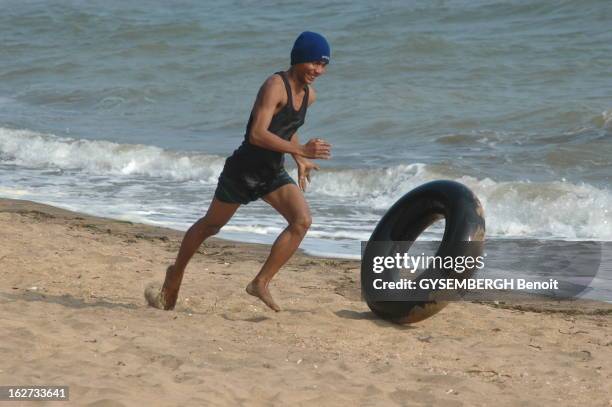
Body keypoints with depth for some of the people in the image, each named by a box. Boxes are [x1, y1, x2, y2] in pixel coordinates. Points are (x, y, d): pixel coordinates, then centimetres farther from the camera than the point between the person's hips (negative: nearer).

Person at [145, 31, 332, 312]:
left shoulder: (309, 95, 3)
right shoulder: (275, 86, -23)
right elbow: (257, 134, -35)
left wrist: (299, 161, 13)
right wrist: (300, 150, -39)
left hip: (273, 173, 6)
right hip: (243, 170, -6)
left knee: (302, 220, -17)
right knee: (211, 226, 13)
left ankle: (261, 283, -11)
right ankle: (176, 274, 38)